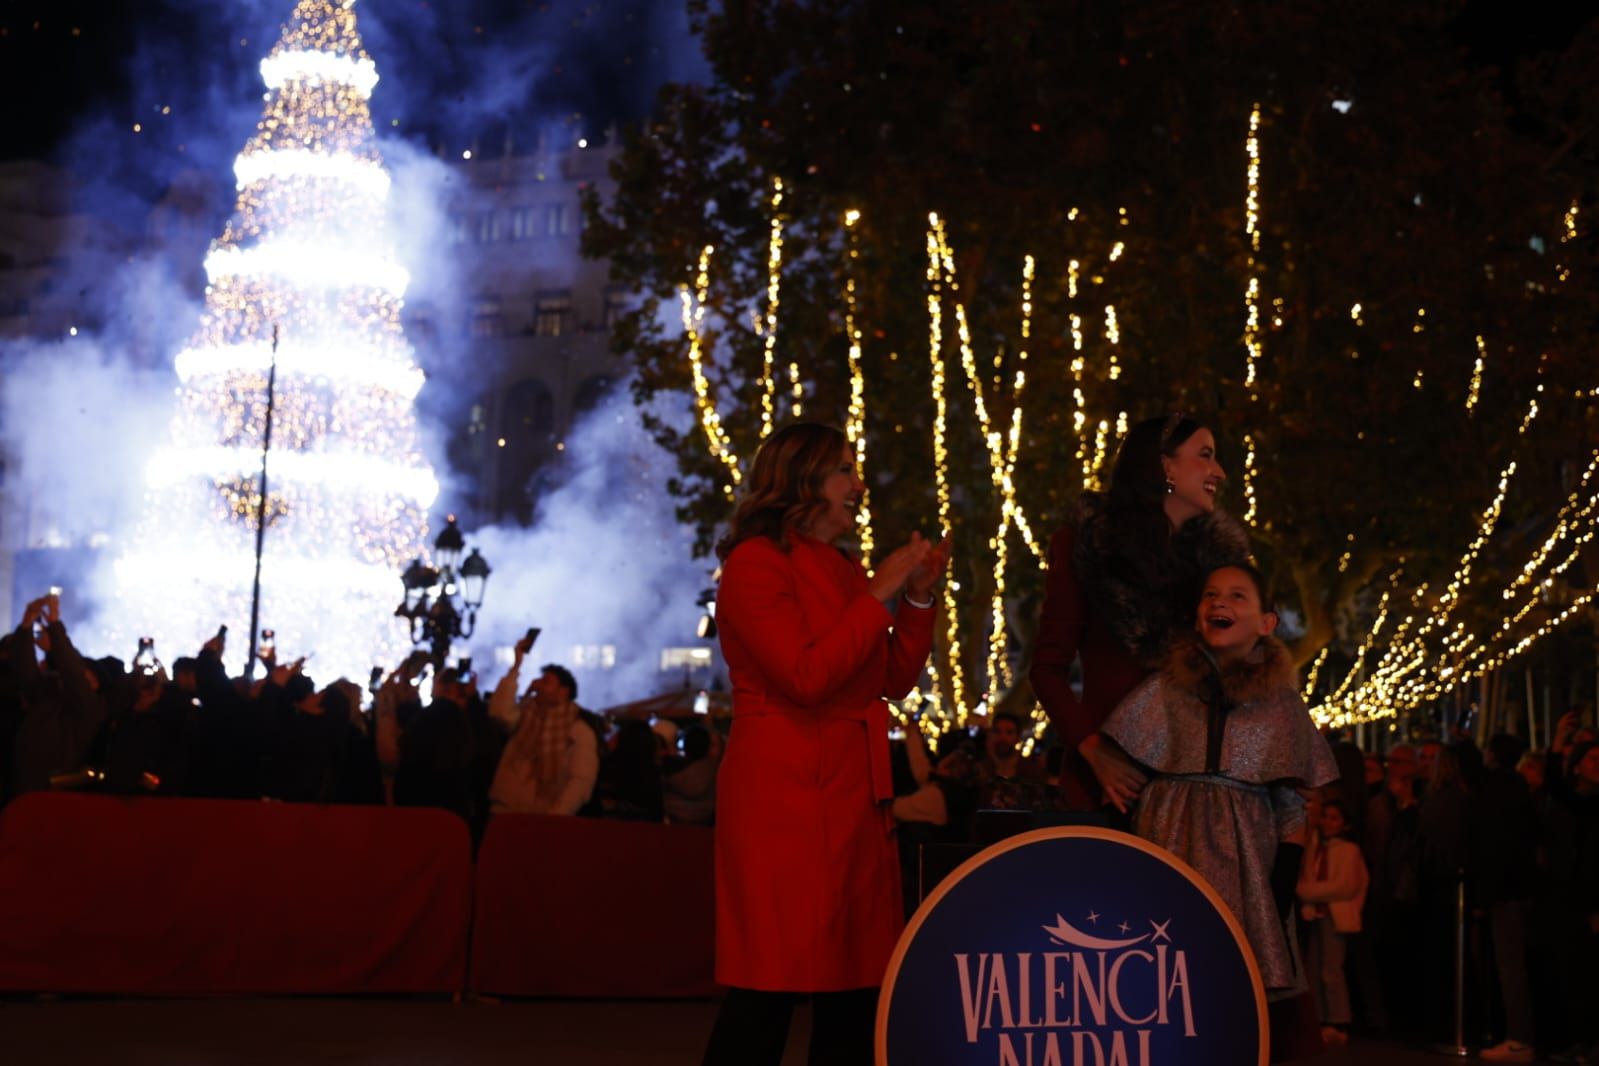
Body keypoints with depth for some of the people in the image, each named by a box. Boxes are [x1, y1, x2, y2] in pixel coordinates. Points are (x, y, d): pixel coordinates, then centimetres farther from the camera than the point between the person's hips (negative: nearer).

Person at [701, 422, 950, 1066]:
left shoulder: (844, 571, 18)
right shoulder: (757, 563, -6)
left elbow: (893, 681, 17)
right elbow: (806, 677, -17)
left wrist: (917, 598, 6)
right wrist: (879, 595, -12)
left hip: (855, 796, 8)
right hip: (787, 797, -8)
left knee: (855, 982, 6)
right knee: (773, 982, -7)